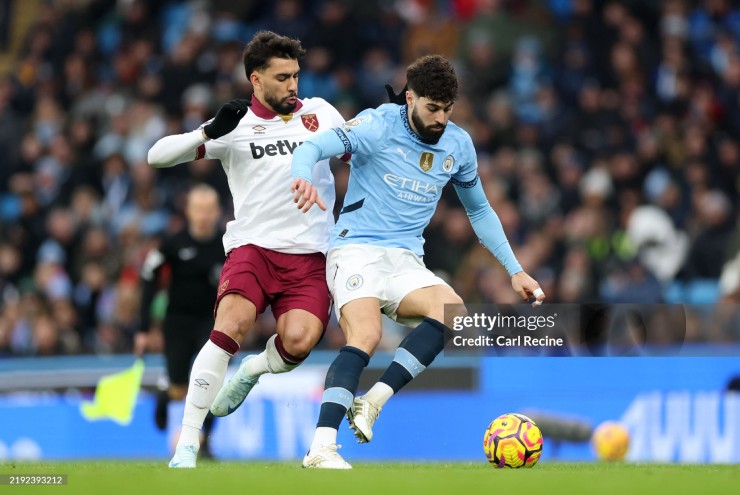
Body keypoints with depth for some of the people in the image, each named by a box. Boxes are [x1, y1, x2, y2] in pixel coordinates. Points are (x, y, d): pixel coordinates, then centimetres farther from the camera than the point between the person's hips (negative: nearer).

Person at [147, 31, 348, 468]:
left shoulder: (320, 112, 10)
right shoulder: (235, 126, 2)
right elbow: (158, 156, -3)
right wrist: (210, 132, -19)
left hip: (310, 255, 2)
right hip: (253, 247, -2)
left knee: (299, 341, -23)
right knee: (231, 325, -27)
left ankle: (253, 371, 15)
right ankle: (187, 445, -22)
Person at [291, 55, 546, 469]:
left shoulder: (458, 144, 9)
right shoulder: (378, 126, -8)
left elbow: (480, 210, 23)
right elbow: (311, 149, -20)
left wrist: (514, 270, 19)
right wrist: (303, 178, -44)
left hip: (406, 262, 5)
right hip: (357, 250, -5)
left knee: (453, 312, -27)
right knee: (366, 335, -31)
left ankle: (374, 400, -26)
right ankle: (321, 448, -37)